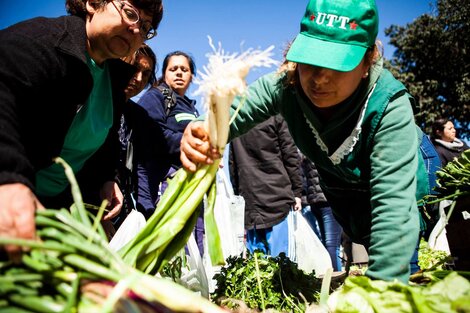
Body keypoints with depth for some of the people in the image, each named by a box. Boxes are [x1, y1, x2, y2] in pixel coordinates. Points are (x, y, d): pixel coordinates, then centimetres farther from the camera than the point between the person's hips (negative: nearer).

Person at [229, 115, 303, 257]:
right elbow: (290, 155, -3)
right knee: (277, 254, -1)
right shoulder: (275, 118, 1)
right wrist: (297, 191, 1)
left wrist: (237, 194, 17)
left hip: (248, 198, 4)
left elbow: (232, 165, 14)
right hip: (276, 195, -4)